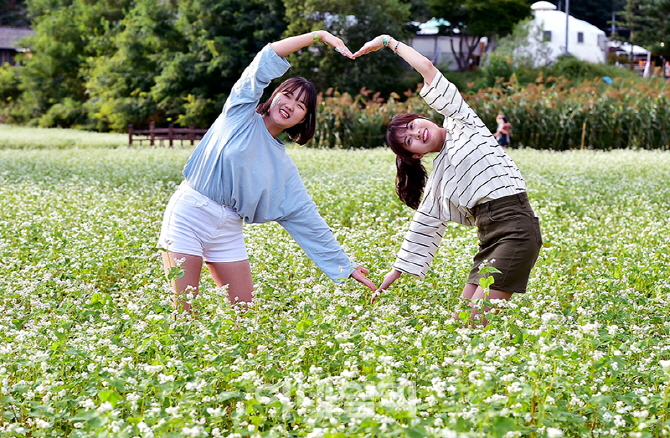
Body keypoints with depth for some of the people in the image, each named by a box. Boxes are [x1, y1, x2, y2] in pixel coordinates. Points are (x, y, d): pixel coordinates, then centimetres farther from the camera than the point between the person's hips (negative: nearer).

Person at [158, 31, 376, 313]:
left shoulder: (284, 169, 11)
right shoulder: (241, 113, 1)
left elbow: (307, 219, 12)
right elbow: (267, 59, -8)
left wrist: (345, 267, 9)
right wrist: (319, 35, -9)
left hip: (227, 231, 5)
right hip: (189, 216, -5)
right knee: (184, 314, -8)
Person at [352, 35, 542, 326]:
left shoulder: (461, 123, 8)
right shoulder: (438, 177, 21)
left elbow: (428, 70, 4)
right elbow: (424, 226, 24)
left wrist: (388, 41, 14)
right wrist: (393, 275, 23)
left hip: (515, 228, -7)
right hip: (490, 238, 7)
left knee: (477, 320, -15)